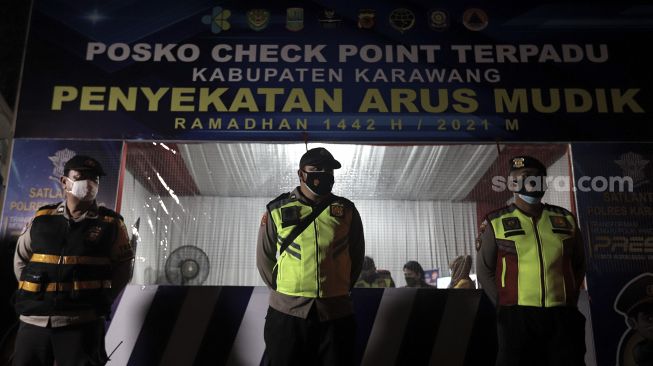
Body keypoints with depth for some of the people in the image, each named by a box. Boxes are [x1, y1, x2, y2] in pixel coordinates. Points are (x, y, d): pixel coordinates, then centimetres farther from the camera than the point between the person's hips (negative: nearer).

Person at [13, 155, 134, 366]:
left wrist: (101, 301, -3)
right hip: (33, 321, 3)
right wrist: (32, 294, 10)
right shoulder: (42, 219, 8)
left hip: (82, 323, -3)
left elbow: (123, 267, 6)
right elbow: (21, 259, 20)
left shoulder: (111, 223, 1)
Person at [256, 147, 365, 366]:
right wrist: (282, 289, 7)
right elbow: (264, 256, 9)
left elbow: (356, 256, 13)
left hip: (336, 313, 1)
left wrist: (341, 289, 11)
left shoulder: (347, 211, 5)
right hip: (287, 312, -1)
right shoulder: (277, 210, 1)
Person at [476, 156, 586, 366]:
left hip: (563, 316, 3)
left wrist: (570, 301, 11)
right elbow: (484, 270, 5)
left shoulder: (566, 220, 13)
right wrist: (506, 306, -2)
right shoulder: (496, 223, 4)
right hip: (517, 317, -3)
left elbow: (578, 265, 21)